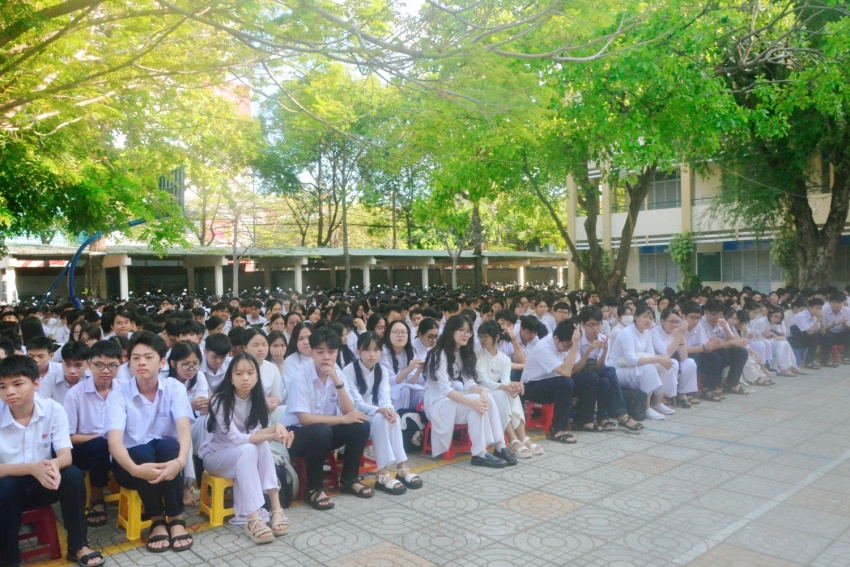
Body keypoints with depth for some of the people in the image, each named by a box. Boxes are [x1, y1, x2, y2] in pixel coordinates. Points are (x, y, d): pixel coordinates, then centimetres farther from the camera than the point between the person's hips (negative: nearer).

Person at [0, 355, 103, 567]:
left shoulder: (53, 409, -13)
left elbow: (66, 455, -16)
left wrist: (54, 465, -41)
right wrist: (32, 468, -38)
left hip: (45, 482, 1)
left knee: (73, 475, -26)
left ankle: (78, 546, -9)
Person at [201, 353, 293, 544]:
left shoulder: (257, 398, -7)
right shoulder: (220, 400, -24)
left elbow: (256, 432, -16)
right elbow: (235, 438, -30)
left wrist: (276, 427, -37)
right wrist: (273, 434, -39)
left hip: (244, 455, 5)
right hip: (214, 455, -4)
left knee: (262, 445, -29)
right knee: (249, 449, -34)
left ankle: (275, 507, -31)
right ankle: (252, 519, -39)